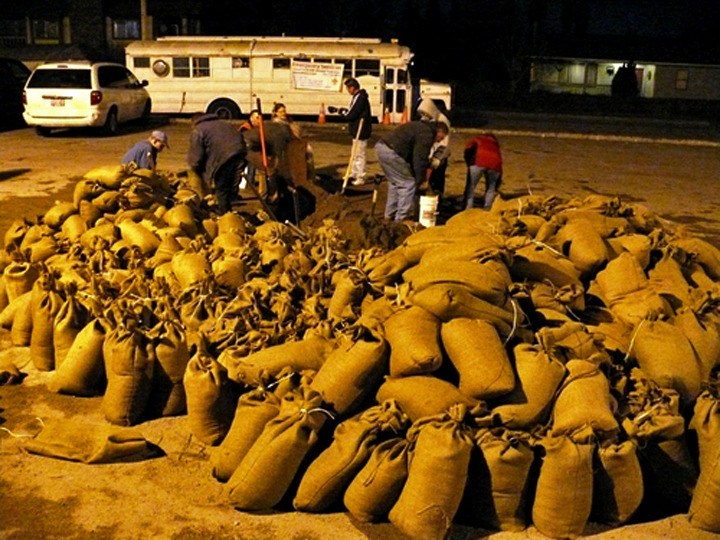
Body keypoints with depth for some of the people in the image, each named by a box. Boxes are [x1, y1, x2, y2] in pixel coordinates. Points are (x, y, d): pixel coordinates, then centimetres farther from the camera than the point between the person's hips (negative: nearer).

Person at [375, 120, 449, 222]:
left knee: (395, 183, 23)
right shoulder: (427, 134, -6)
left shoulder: (420, 127, 25)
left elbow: (412, 155, 30)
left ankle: (390, 215, 30)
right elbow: (420, 159, -8)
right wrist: (420, 180, 1)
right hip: (391, 152, -10)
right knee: (408, 184, -2)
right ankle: (401, 219, 1)